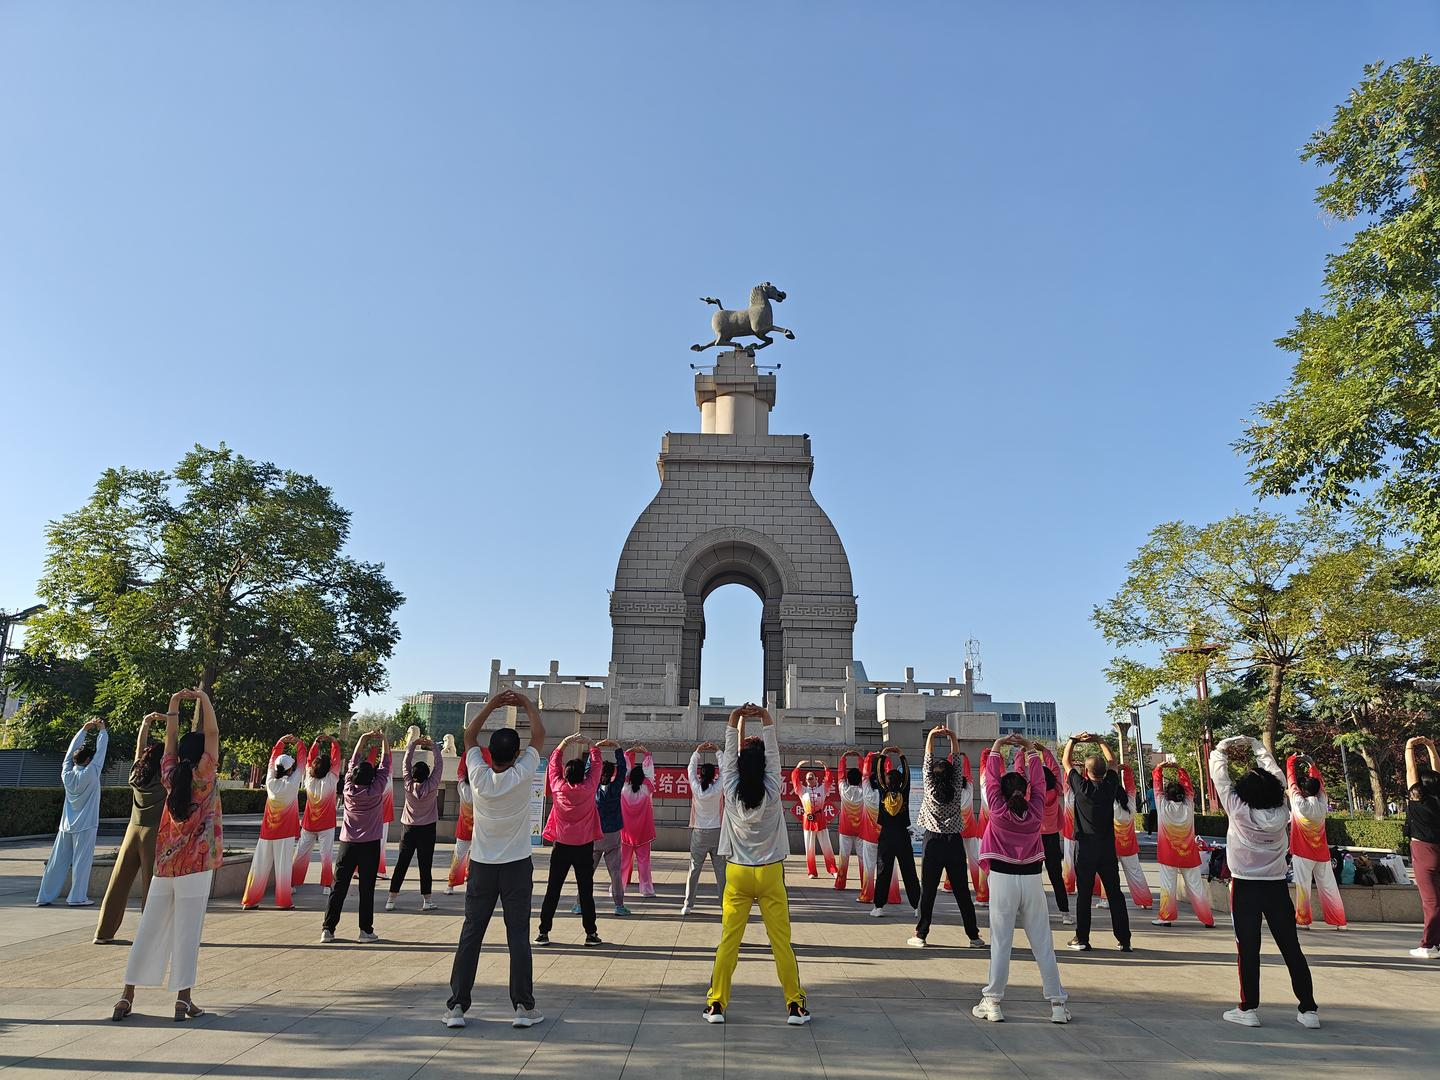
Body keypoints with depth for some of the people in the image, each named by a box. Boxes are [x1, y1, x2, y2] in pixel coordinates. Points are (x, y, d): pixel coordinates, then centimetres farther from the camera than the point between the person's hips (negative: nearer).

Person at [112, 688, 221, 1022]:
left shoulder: (171, 777, 4)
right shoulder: (204, 778, -10)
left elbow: (170, 742, 13)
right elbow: (212, 734, -13)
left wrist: (174, 703, 14)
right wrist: (203, 700, -5)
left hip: (164, 866, 5)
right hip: (194, 867, -5)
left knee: (149, 930, 11)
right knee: (187, 932, -1)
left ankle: (127, 996, 15)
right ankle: (184, 999, 0)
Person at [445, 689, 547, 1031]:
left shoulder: (479, 776, -10)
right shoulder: (521, 776, -15)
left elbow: (469, 735, 5)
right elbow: (539, 735, -3)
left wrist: (492, 703, 7)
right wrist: (526, 703, 7)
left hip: (482, 867, 2)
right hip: (517, 866, -2)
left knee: (470, 935, 9)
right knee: (518, 936, 3)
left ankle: (456, 1006, 12)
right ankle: (524, 1007, 7)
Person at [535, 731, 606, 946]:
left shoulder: (558, 787, -7)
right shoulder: (588, 788, -10)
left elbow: (553, 763, 7)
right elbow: (596, 766, 5)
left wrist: (566, 741, 11)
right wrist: (594, 746, 19)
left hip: (561, 847, 1)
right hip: (584, 848, -1)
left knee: (553, 890, 8)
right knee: (586, 891, 5)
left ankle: (543, 932, 9)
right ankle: (591, 933, 9)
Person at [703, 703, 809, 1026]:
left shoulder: (732, 791, -8)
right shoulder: (772, 791, -10)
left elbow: (730, 753, -2)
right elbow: (773, 752, -5)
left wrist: (735, 720, -4)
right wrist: (766, 719, -7)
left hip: (737, 873, 1)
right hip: (770, 873, -1)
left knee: (728, 941, 5)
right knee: (781, 942, 5)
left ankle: (716, 1004, 9)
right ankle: (795, 1005, 11)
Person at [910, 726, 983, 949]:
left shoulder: (930, 789, -8)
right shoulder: (957, 790, -5)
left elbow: (928, 762, -1)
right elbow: (956, 764, 4)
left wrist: (931, 736, 0)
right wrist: (953, 738, 5)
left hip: (933, 842, -2)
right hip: (955, 842, 2)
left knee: (928, 890, 2)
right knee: (962, 890, 7)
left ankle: (921, 935, 5)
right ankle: (973, 936, 11)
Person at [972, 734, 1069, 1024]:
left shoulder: (998, 811, -8)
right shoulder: (1036, 812, -4)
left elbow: (991, 778, -1)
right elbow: (1038, 781, 7)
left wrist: (997, 746, 7)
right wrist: (1030, 748, 12)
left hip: (1002, 878, -2)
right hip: (1032, 879, 2)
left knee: (1000, 942, 1)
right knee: (1043, 944, 8)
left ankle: (992, 1002, 3)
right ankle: (1057, 1003, 12)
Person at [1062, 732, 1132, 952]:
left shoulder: (1081, 787, -9)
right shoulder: (1110, 786, -3)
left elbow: (1065, 762, 5)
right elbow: (1112, 761, 15)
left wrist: (1074, 740, 11)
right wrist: (1098, 741, 20)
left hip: (1085, 847, -2)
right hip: (1108, 847, 2)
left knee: (1084, 894, 3)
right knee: (1115, 894, 9)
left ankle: (1082, 939, 7)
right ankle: (1124, 940, 11)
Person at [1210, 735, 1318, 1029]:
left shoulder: (1238, 811, -14)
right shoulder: (1282, 811, -5)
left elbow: (1218, 773, -5)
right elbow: (1276, 775, 9)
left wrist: (1223, 748, 10)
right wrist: (1256, 746, 19)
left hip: (1245, 887, -3)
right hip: (1277, 886, 3)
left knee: (1248, 948, 1)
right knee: (1291, 948, 9)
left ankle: (1249, 1008, 4)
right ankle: (1309, 1009, 14)